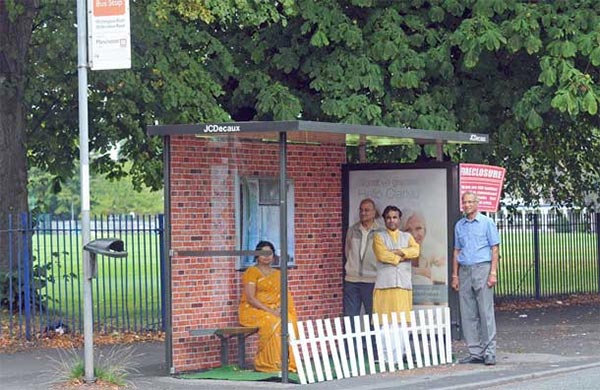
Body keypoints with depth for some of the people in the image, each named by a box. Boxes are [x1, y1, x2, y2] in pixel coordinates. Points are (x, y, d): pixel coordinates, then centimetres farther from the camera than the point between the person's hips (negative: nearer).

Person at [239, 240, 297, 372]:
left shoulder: (277, 274, 19)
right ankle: (273, 363, -28)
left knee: (289, 320, -26)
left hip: (274, 310, 5)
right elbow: (250, 298, -11)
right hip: (253, 310, -5)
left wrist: (280, 308, -12)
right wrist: (269, 310, -20)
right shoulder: (252, 272, -1)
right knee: (272, 322, -34)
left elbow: (285, 295, 11)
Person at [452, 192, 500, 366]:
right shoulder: (459, 225, 15)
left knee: (486, 312, -6)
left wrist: (493, 273, -10)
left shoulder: (487, 223, 2)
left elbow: (494, 249, -1)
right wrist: (455, 275, 11)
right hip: (465, 271, 5)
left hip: (482, 268, -5)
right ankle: (475, 352, 9)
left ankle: (489, 352, -4)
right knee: (468, 314, 4)